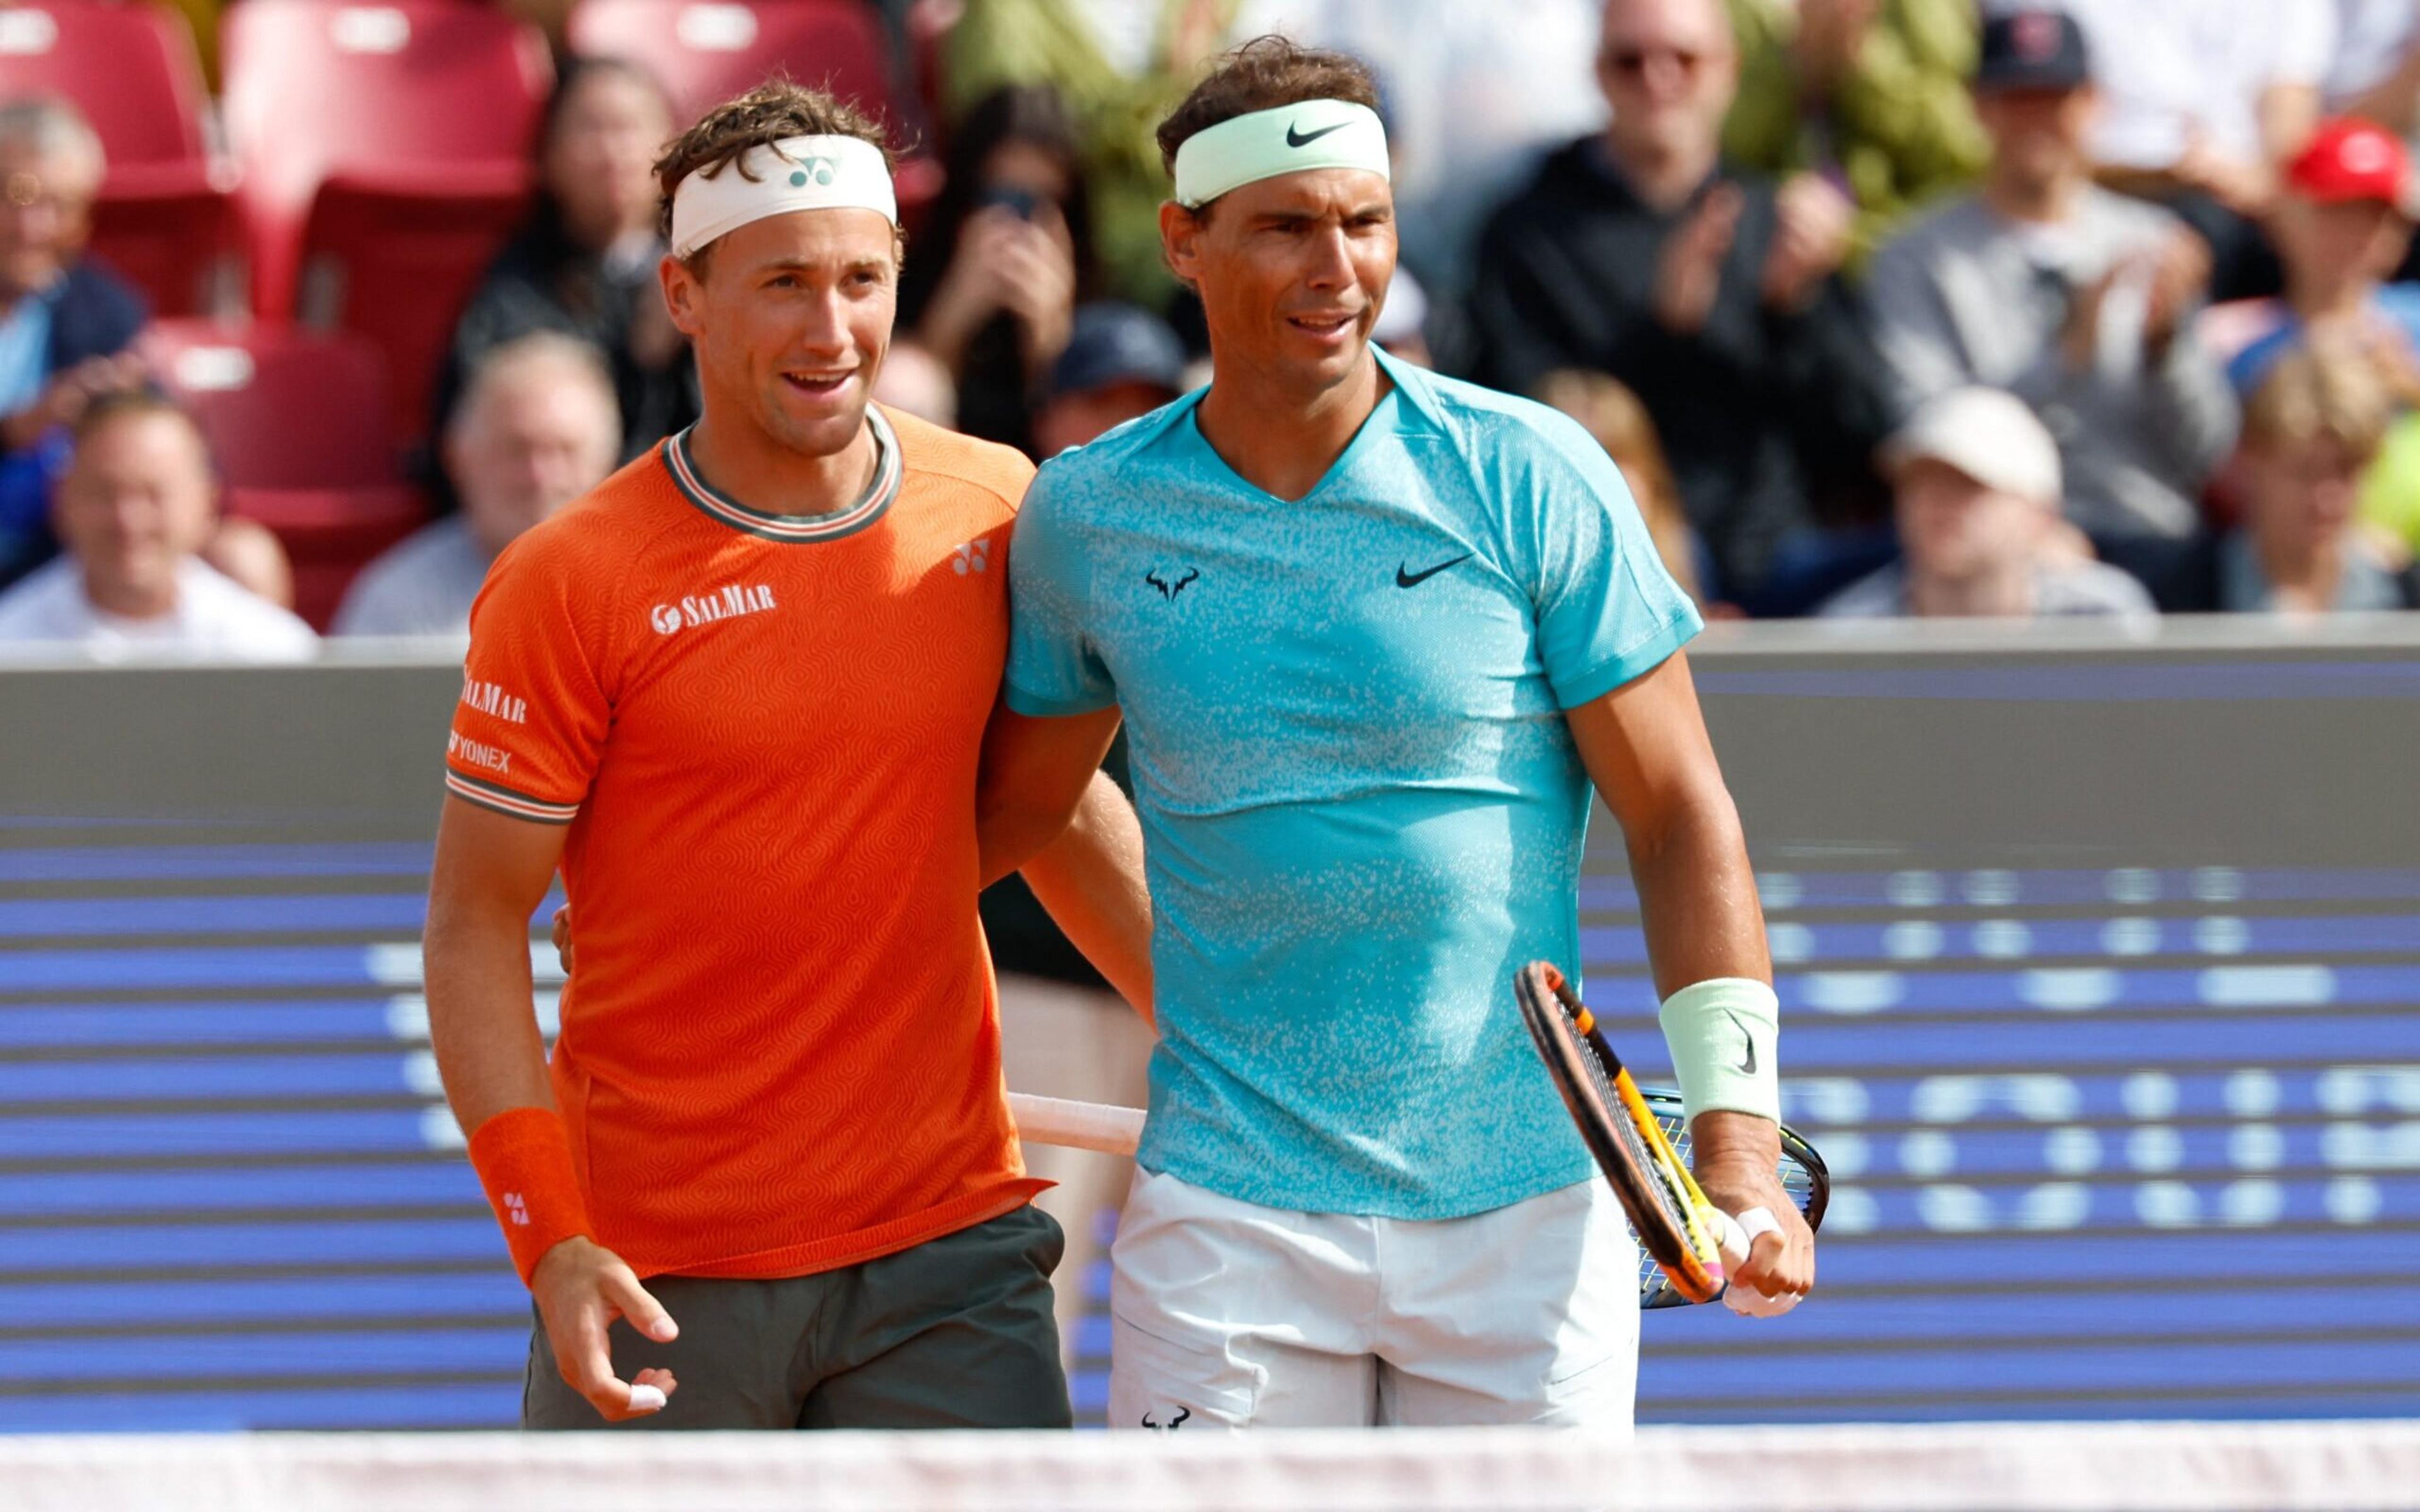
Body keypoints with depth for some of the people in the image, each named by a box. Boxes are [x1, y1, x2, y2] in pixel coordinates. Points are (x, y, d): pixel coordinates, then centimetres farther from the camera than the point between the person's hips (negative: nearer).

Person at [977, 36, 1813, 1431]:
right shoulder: (1087, 517, 2)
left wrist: (1735, 1132, -10)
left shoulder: (1532, 478, -4)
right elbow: (1012, 806, 19)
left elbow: (1681, 817, -2)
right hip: (1234, 1206, 1)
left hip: (1527, 1208, -1)